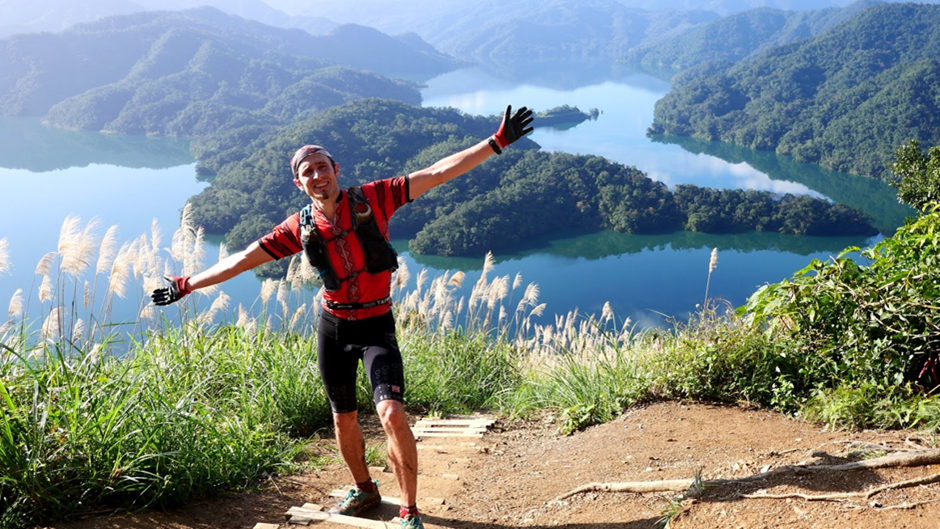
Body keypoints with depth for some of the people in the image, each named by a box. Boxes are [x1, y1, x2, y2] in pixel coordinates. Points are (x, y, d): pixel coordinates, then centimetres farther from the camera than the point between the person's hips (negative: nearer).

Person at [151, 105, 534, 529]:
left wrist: (497, 142, -16)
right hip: (333, 327, 4)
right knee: (344, 419, 15)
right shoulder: (298, 228, -1)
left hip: (376, 325, -3)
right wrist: (186, 285, 8)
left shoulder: (372, 199, -8)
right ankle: (364, 490, 40)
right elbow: (242, 260, 6)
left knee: (392, 414, -18)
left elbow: (437, 173, -12)